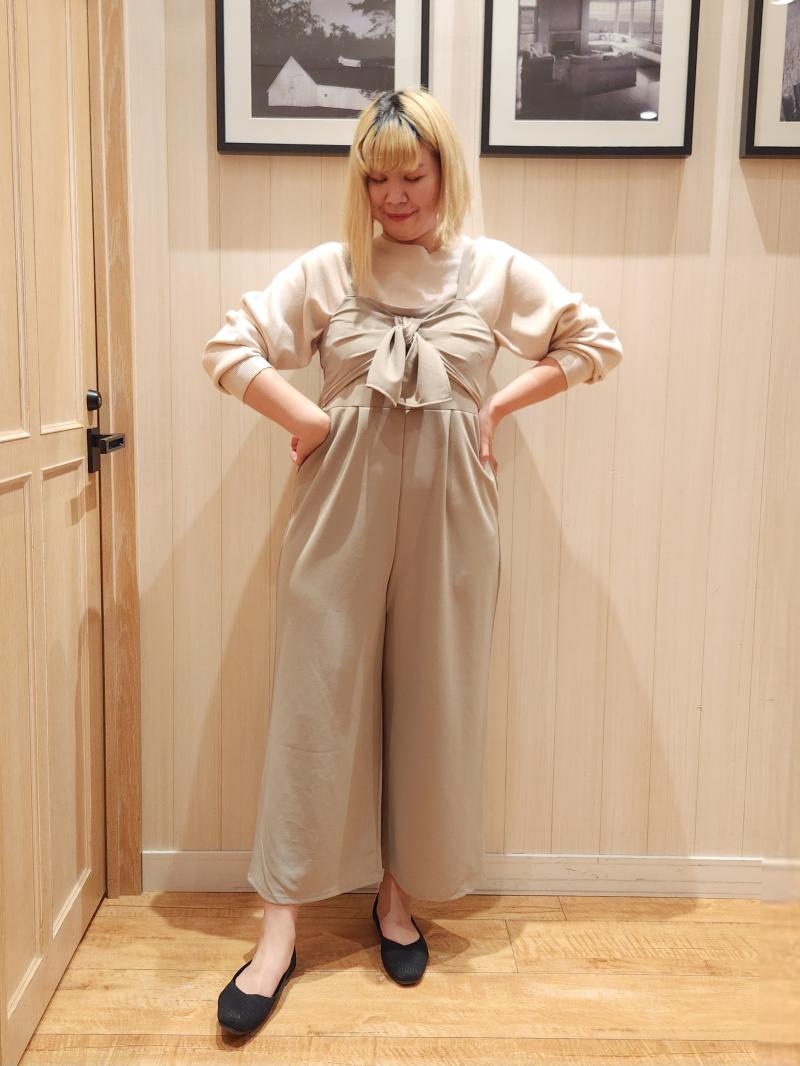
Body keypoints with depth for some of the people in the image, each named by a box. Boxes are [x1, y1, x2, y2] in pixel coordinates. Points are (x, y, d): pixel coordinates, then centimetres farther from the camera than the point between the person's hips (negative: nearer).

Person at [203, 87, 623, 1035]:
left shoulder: (496, 269, 4)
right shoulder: (327, 269, 2)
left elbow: (596, 341, 7)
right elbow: (228, 347, 1)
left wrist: (499, 405, -1)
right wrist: (308, 420, -7)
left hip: (448, 507, 1)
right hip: (343, 502, 0)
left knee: (434, 700, 7)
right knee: (318, 699, 1)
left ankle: (399, 888, 29)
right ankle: (281, 924, 13)